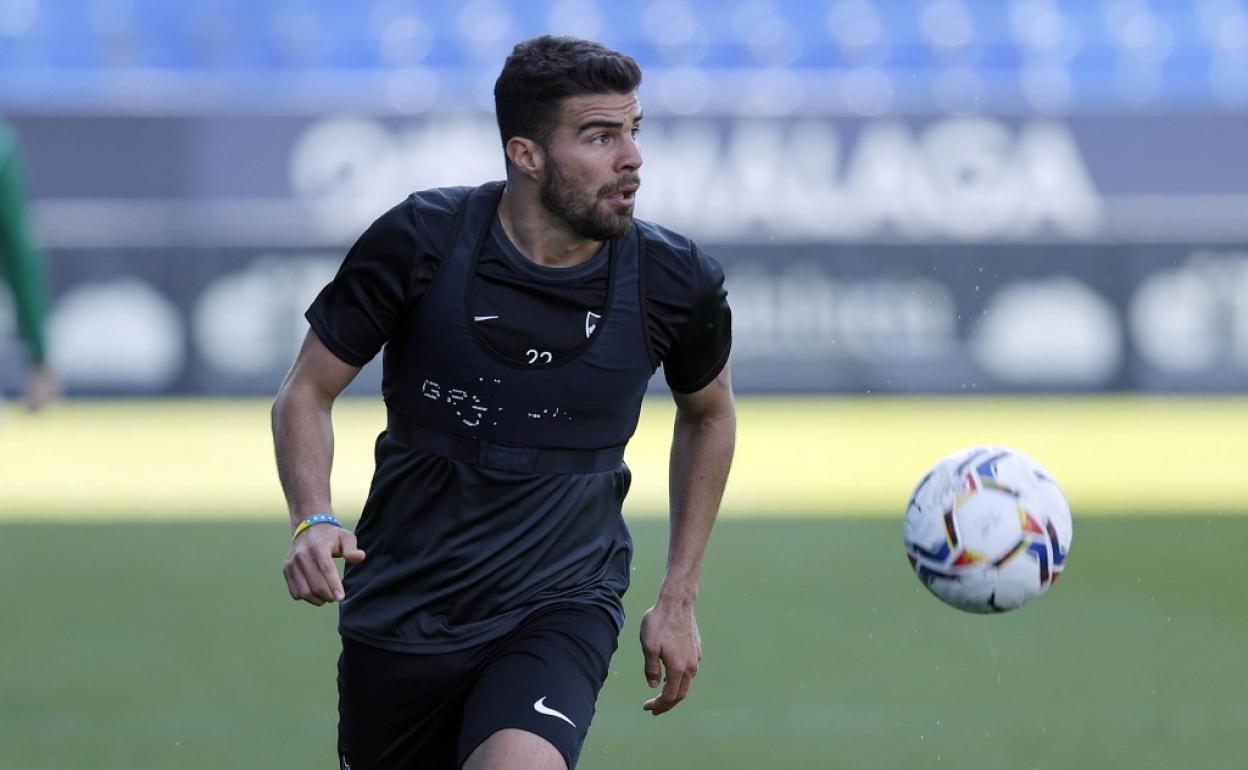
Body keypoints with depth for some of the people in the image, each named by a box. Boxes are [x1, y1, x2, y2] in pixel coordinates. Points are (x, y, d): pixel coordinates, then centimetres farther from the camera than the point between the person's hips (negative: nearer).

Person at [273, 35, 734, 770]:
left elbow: (708, 412, 13)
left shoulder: (674, 282, -9)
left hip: (561, 603, -1)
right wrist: (314, 521, -20)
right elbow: (307, 392, -1)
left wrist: (679, 597, 12)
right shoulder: (419, 241, -12)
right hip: (401, 610, 2)